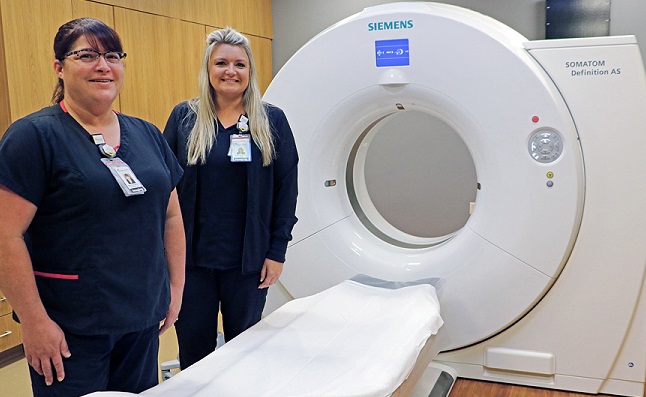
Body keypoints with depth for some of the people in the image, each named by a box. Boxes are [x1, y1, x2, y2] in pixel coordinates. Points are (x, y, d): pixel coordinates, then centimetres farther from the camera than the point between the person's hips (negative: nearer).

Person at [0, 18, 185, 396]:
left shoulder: (149, 135, 7)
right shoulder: (34, 135, -10)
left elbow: (171, 216, 13)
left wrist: (176, 287, 10)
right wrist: (34, 321, -15)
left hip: (144, 319, 5)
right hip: (70, 329, -5)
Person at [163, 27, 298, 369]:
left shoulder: (272, 121, 0)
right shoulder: (183, 117, 1)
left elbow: (286, 188, 0)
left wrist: (277, 251, -4)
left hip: (248, 258, 0)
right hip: (192, 255, 1)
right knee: (194, 347, 11)